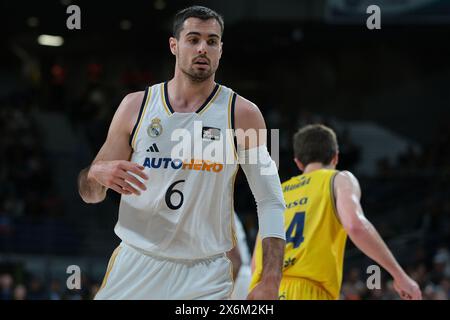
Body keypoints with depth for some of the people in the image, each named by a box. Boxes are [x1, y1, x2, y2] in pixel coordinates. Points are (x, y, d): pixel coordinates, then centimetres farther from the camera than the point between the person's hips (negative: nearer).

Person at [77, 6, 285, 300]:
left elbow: (271, 202, -3)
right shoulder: (136, 105, 3)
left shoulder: (243, 114, -2)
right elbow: (90, 195, 9)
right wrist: (97, 174, -16)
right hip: (136, 265, 2)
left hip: (206, 276, -2)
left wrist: (270, 282, -14)